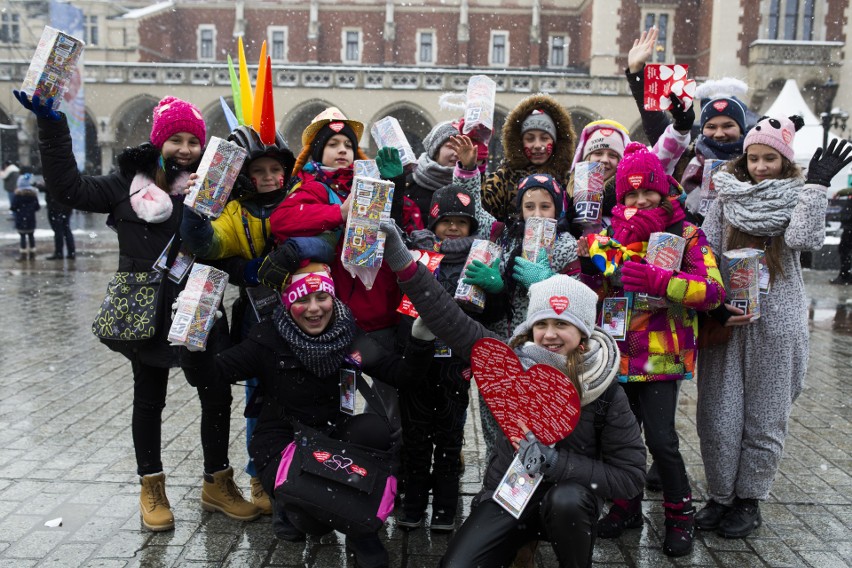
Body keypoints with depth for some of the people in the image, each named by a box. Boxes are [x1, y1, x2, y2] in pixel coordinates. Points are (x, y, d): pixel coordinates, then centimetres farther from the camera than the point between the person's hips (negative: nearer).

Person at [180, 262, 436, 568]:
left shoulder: (350, 336, -4)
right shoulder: (268, 338, -10)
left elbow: (405, 377, -7)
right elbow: (217, 372, -13)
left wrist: (420, 340, -24)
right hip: (283, 442, -3)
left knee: (375, 429, -30)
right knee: (317, 520, -27)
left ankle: (362, 531, -8)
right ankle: (290, 503, 14)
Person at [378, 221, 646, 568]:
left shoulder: (608, 394, -14)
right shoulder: (513, 360, -10)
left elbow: (631, 475, -13)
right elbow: (452, 323, -15)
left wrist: (559, 464, -26)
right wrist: (401, 261, -25)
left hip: (569, 505, -1)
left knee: (567, 499, -35)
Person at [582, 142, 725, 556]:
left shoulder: (686, 235, -1)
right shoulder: (610, 235, 8)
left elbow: (712, 290, -15)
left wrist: (656, 280, -27)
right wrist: (629, 240, -15)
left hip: (661, 355, -3)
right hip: (619, 352, 4)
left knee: (660, 438, -8)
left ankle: (680, 515, 17)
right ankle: (627, 507, 33)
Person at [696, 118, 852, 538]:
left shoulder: (798, 198, 4)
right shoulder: (726, 197, 6)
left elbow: (803, 239, -17)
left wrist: (816, 184, -19)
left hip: (775, 325, -1)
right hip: (724, 320, 1)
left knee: (763, 421, 8)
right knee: (717, 418, 4)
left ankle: (749, 499, 25)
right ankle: (720, 496, 22)